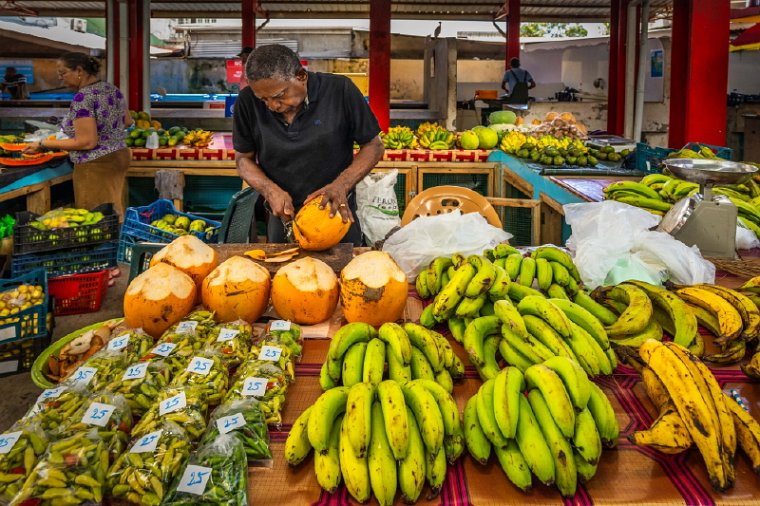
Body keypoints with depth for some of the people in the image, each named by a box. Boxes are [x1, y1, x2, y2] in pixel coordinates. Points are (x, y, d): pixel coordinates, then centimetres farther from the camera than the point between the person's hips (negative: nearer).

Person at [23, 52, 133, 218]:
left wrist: (43, 144, -16)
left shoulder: (83, 97, -19)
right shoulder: (112, 89, 6)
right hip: (120, 156, 9)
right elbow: (127, 121, 18)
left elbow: (87, 142, -23)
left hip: (96, 166, -9)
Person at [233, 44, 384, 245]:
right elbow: (244, 158, 1)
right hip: (283, 216, 2)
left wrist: (341, 185, -22)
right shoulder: (248, 103, -11)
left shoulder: (340, 91, -17)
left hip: (337, 212, -1)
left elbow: (373, 146, -8)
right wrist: (270, 190, -17)